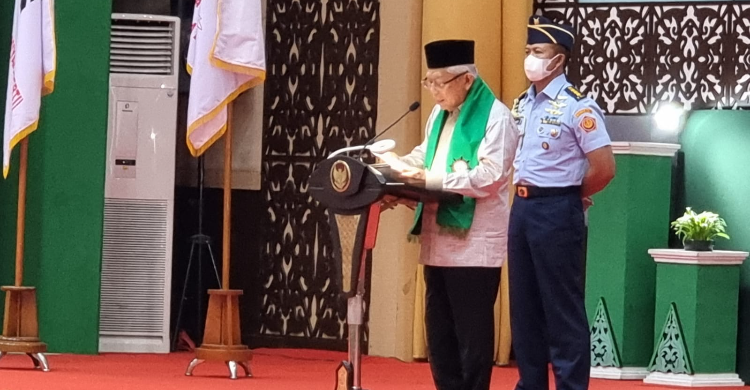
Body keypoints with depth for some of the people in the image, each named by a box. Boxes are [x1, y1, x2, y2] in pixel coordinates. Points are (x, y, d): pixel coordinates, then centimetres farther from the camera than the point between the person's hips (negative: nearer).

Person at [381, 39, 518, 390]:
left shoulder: (495, 116, -10)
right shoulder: (439, 114, 17)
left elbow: (489, 177, -18)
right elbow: (424, 155, 25)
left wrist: (432, 180, -22)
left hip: (474, 241, -8)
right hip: (438, 240, 8)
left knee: (472, 332, -3)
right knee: (439, 329, 11)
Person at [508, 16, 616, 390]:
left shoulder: (577, 107, -13)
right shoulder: (521, 105, 10)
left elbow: (604, 168, -16)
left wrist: (572, 197, -2)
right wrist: (524, 197, 9)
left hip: (557, 211, -8)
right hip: (522, 208, 8)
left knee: (562, 308, -2)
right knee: (524, 305, 13)